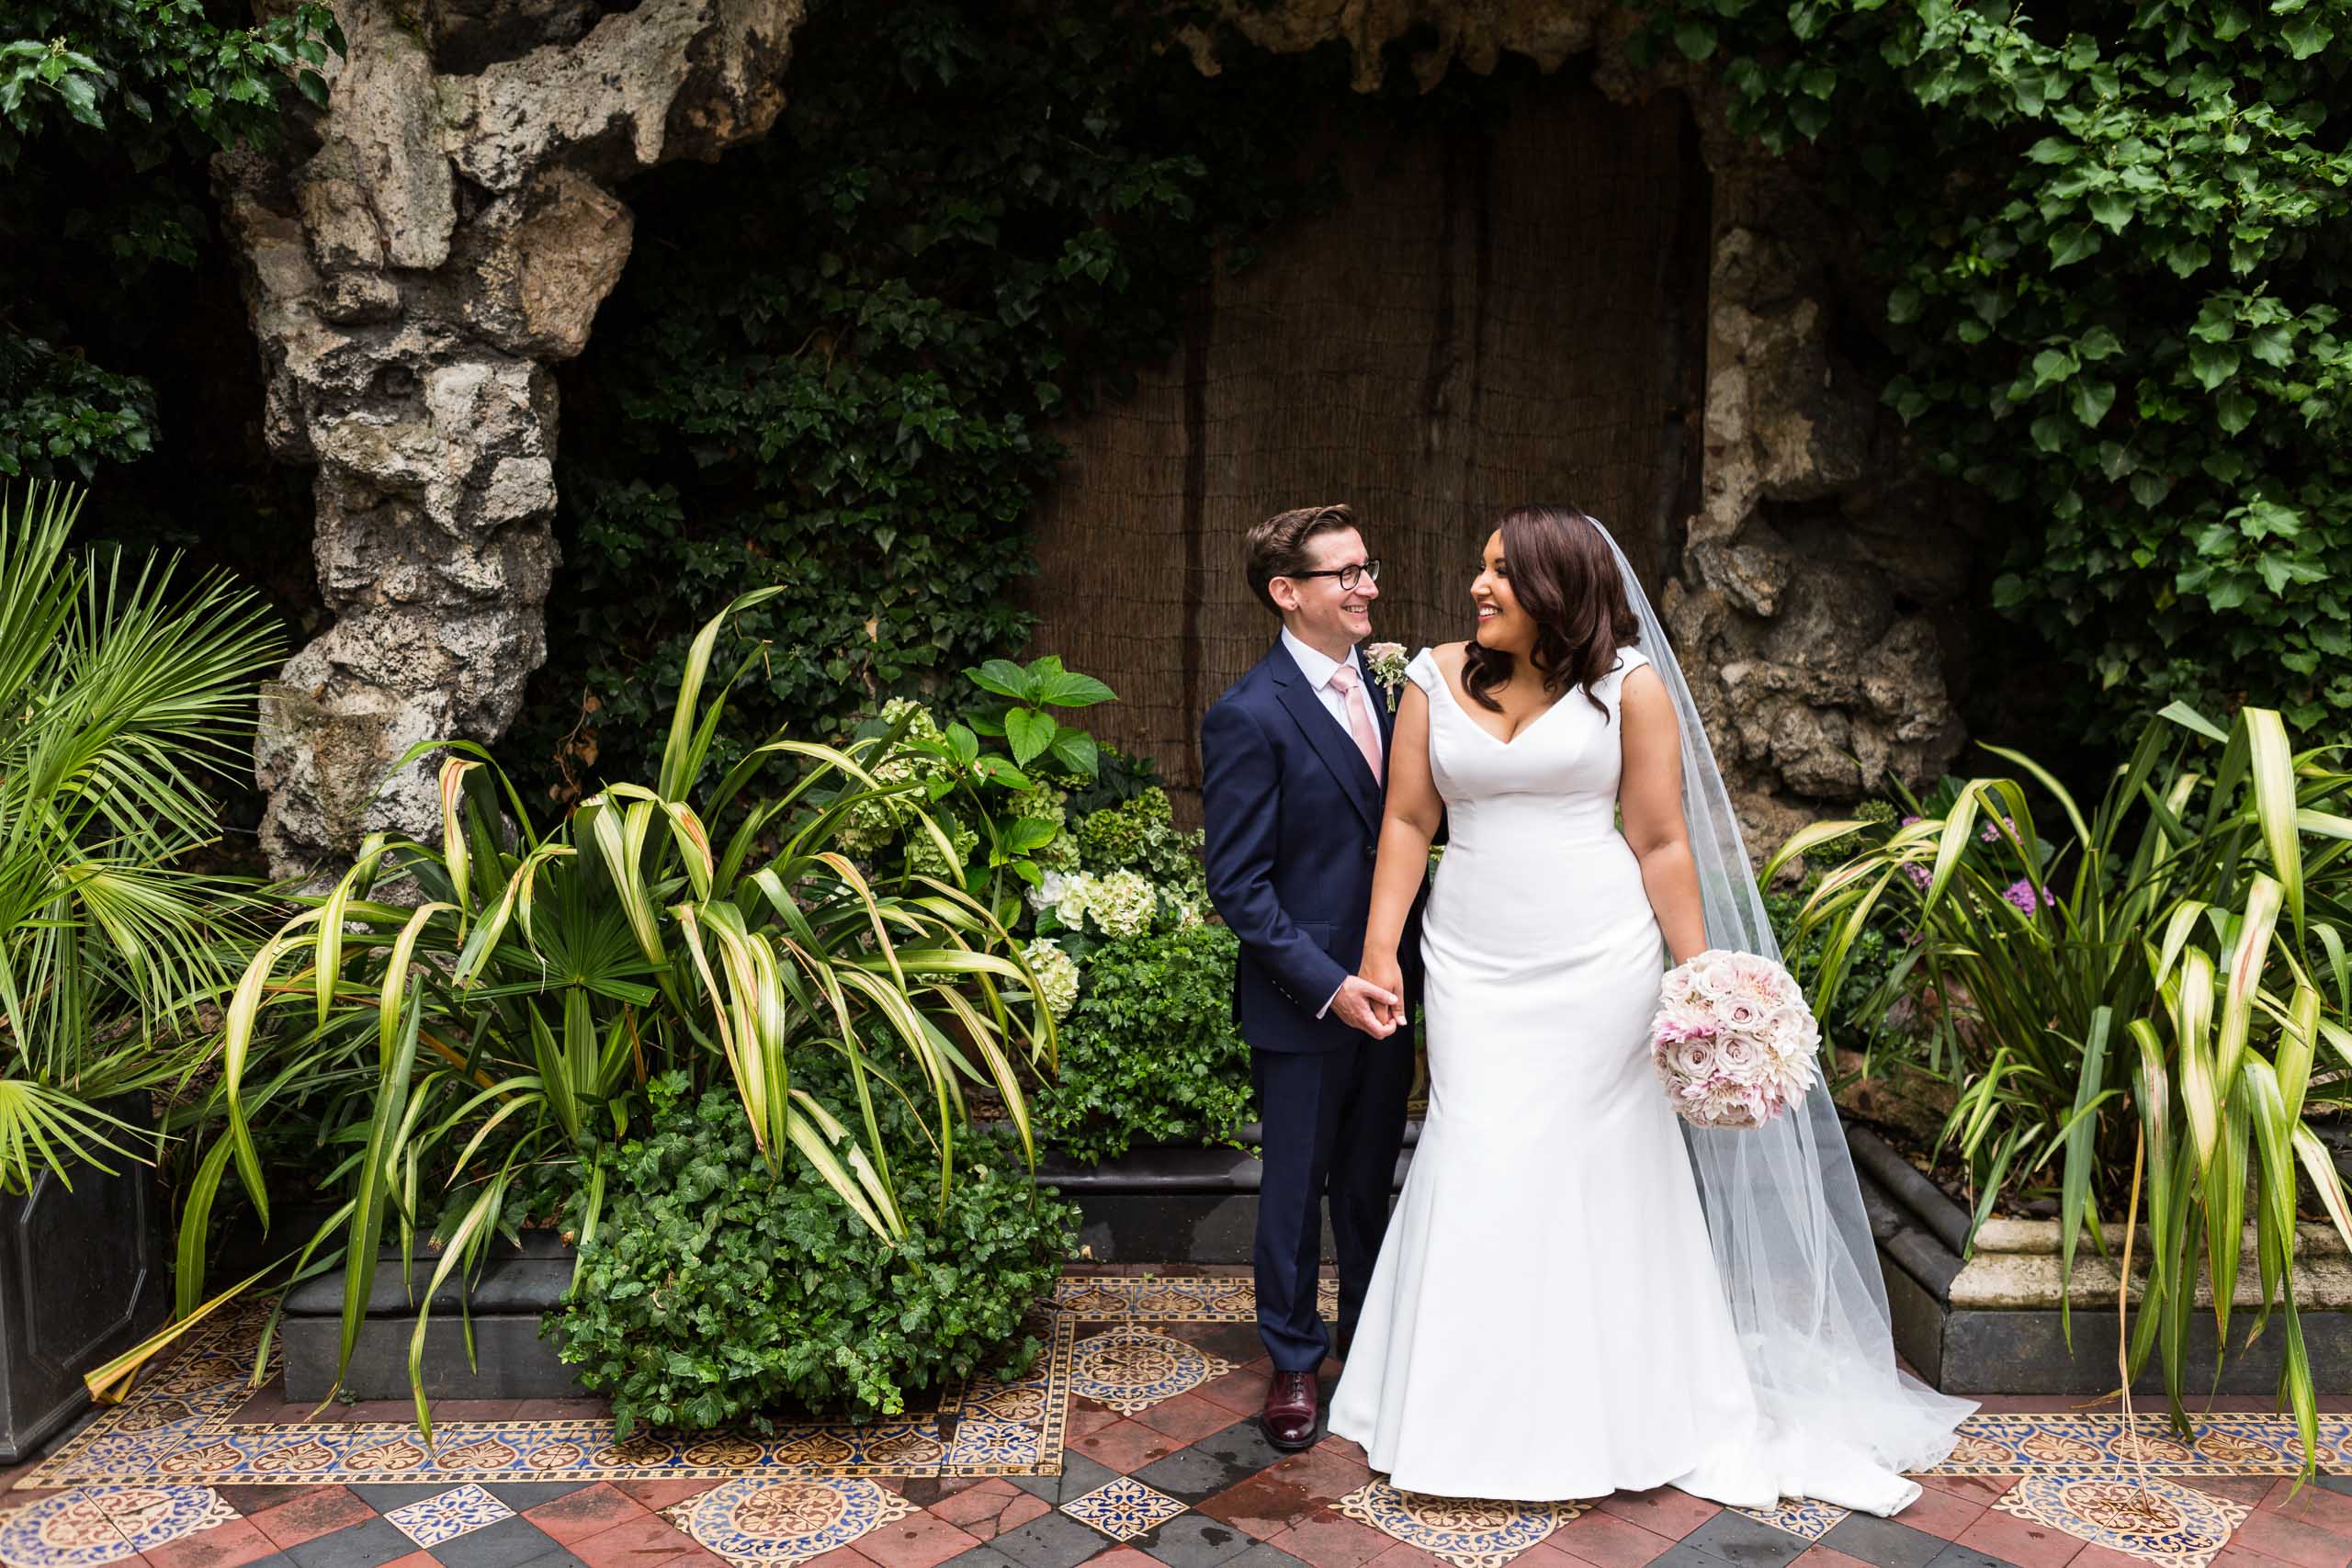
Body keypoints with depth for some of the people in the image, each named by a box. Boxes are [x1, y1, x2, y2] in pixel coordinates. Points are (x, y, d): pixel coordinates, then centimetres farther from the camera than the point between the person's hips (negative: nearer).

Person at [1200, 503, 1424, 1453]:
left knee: (1371, 1180, 19)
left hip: (1385, 987, 6)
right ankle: (1293, 1359, 30)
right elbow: (1237, 885, -16)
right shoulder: (1249, 717, -16)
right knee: (1297, 1186, 10)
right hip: (1305, 1003, -6)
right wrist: (1330, 984, -20)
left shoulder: (1381, 688, 5)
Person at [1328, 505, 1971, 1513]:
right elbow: (1406, 822, 4)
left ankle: (1629, 1407, 24)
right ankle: (1479, 1415, 19)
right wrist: (1379, 948, -2)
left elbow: (1663, 844, -3)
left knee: (1605, 1176, 6)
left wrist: (1699, 978, -5)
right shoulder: (1436, 680, 5)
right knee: (1481, 1175, 3)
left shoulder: (1629, 686, -2)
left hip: (1600, 967, -2)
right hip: (1475, 970, 2)